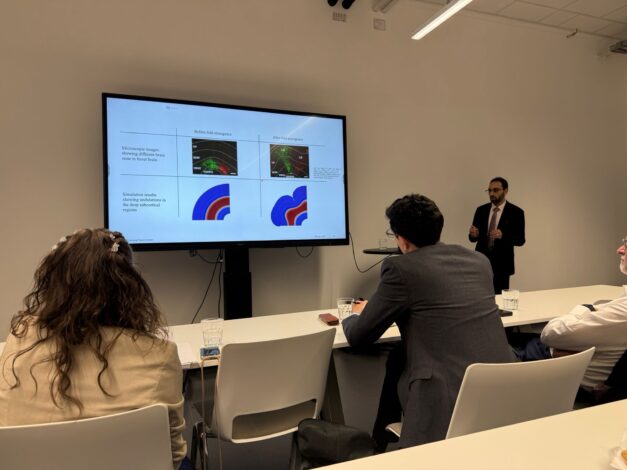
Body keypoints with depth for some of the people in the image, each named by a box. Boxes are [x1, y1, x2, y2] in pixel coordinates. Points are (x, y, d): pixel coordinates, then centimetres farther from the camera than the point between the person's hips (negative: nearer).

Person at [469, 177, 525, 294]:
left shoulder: (516, 212, -3)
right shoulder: (481, 210, 6)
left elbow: (520, 240, -7)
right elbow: (473, 238, 6)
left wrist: (502, 235, -25)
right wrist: (473, 234, -18)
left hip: (501, 264, -2)